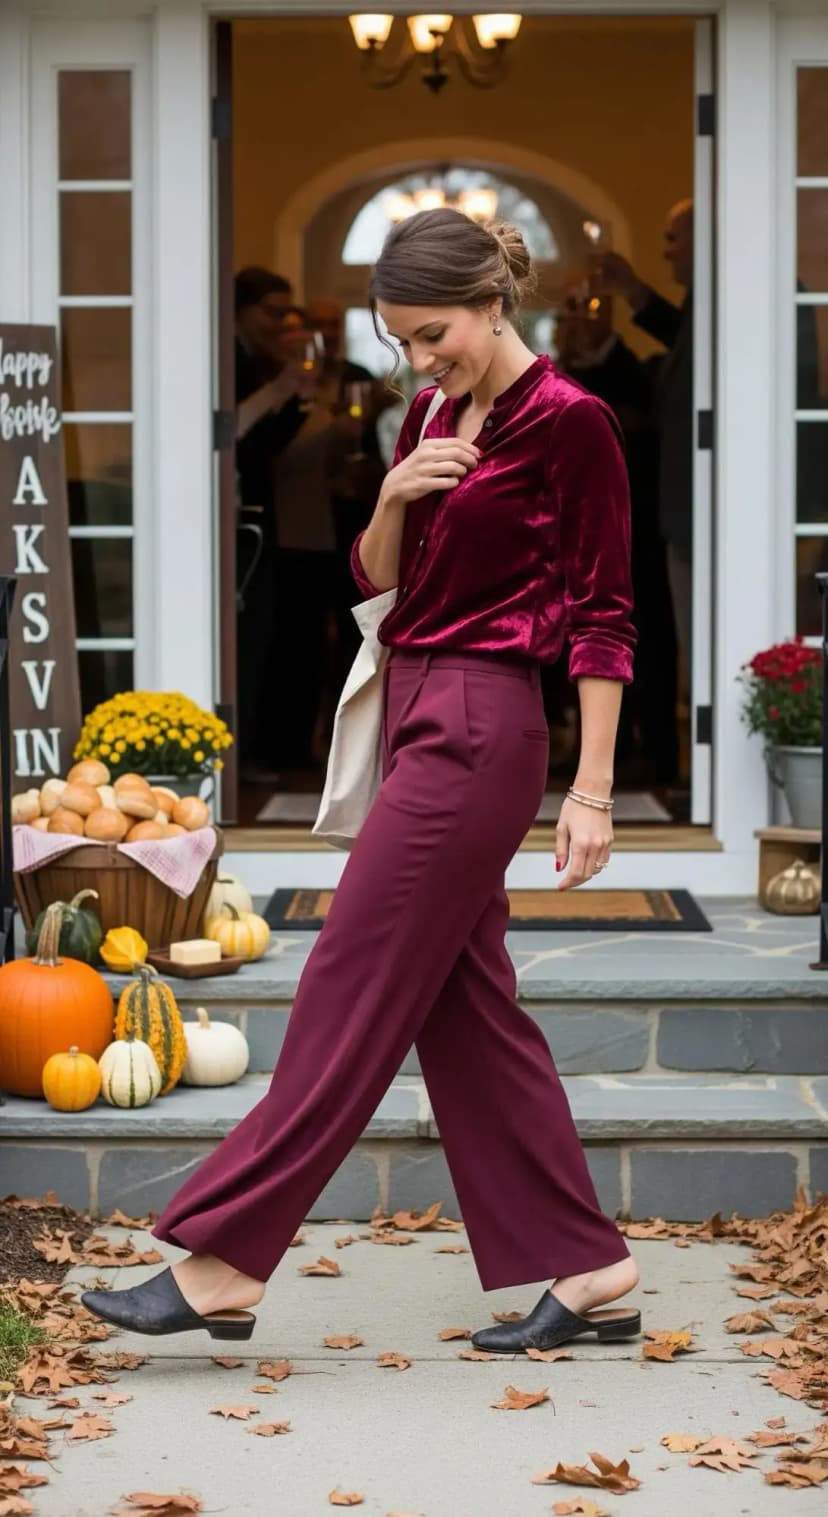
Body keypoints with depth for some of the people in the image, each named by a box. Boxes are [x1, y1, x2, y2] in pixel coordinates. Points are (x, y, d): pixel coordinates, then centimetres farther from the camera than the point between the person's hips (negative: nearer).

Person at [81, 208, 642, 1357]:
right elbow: (376, 578, 17)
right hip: (420, 719, 9)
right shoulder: (433, 414, 13)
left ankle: (223, 1263, -2)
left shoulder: (568, 422, -10)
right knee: (465, 1005, 8)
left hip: (476, 732, -9)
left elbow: (602, 616, -11)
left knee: (353, 993, -6)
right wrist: (395, 496, -5)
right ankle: (589, 1273, 13)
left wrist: (592, 790, -14)